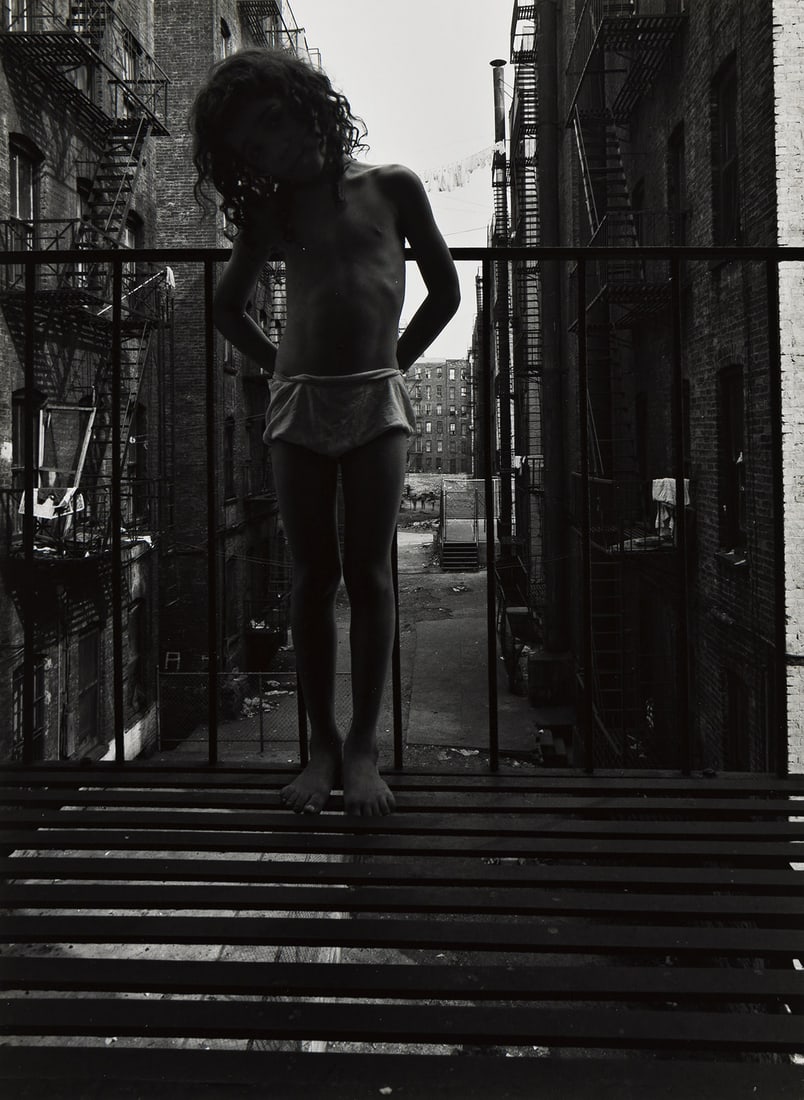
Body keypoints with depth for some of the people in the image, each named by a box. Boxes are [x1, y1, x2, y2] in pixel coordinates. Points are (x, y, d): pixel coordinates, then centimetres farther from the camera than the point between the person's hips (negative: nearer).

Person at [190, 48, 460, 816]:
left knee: (368, 574, -6)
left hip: (376, 402, -2)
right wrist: (277, 365, 14)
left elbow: (445, 292, 11)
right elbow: (227, 306, 24)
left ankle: (364, 748, -1)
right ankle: (322, 744, 6)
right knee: (312, 577, 0)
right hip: (297, 405, 2)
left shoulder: (390, 187, 7)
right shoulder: (269, 212, 13)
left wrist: (395, 358, 8)